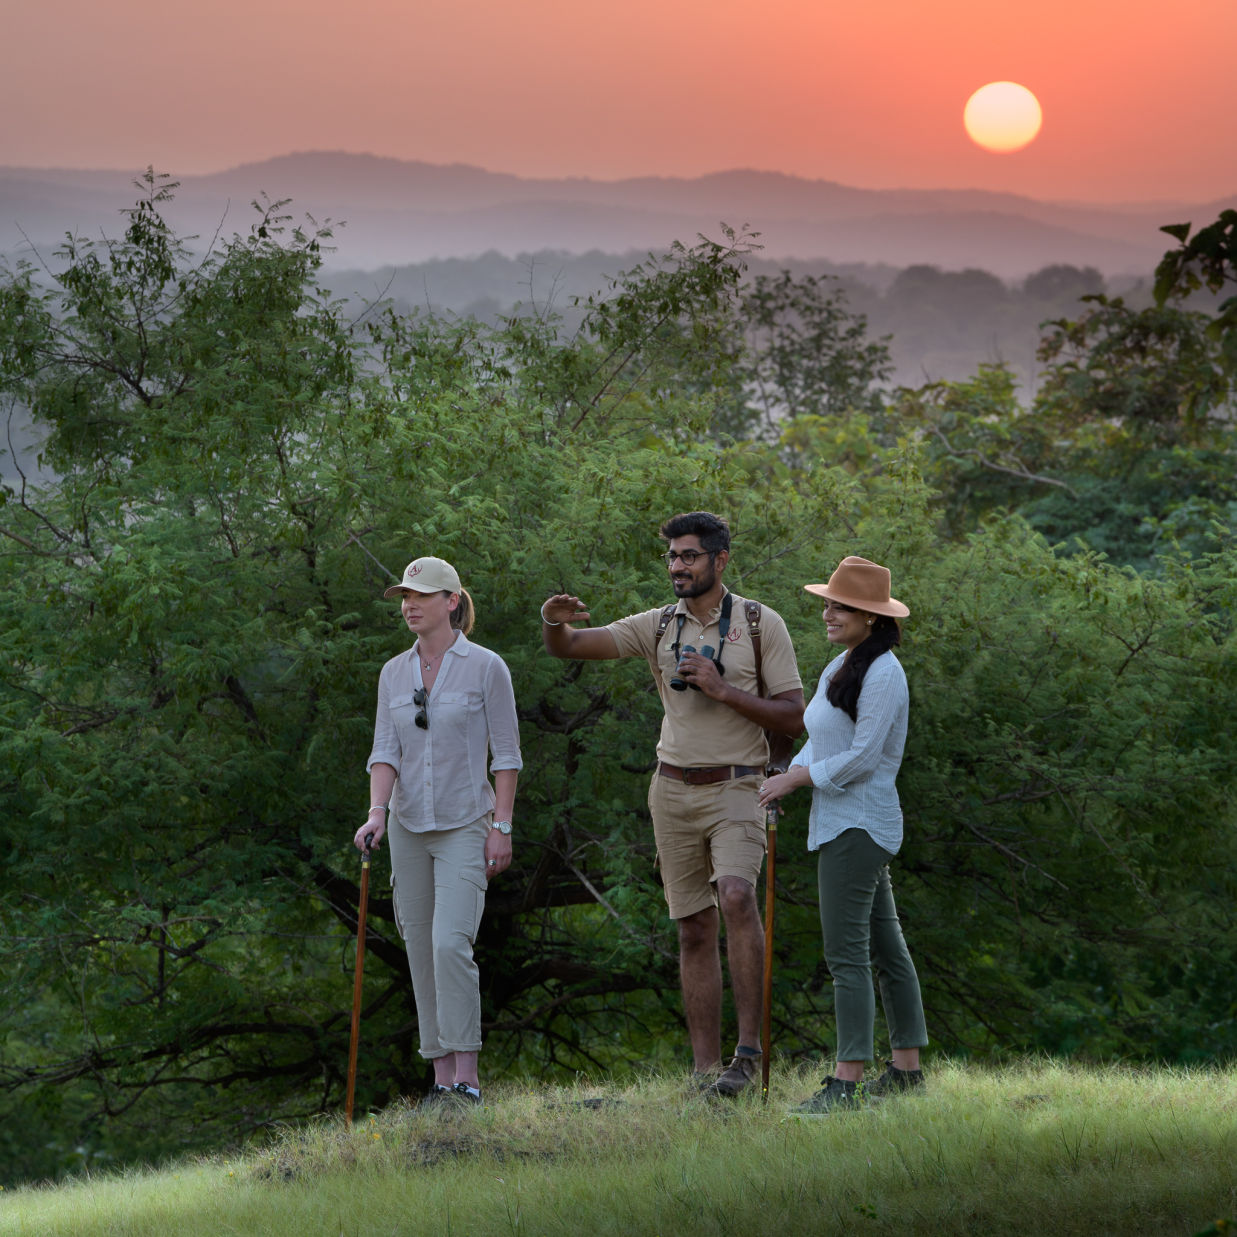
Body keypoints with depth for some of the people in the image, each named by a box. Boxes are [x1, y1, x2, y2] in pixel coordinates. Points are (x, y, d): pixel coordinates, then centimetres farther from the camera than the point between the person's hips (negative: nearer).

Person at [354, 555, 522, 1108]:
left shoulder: (486, 668, -5)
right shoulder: (394, 673, 8)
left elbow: (506, 754, -4)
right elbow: (385, 750, 1)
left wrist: (501, 827, -9)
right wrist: (377, 813, -15)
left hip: (465, 826, -5)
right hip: (410, 828, 5)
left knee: (451, 943, -19)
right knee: (421, 952, 4)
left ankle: (466, 1077, -18)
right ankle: (442, 1076, 10)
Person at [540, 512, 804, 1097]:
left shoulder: (761, 624, -1)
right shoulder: (658, 626, 7)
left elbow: (793, 716, -3)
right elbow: (569, 647, 1)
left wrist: (723, 690, -14)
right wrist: (554, 622, -23)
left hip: (735, 788, -4)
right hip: (673, 790, 4)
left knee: (735, 893, -28)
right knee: (694, 929, 5)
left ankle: (750, 1047, -23)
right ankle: (706, 1069, 9)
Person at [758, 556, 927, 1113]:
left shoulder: (882, 674, -14)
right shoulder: (840, 666, 15)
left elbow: (863, 756, -19)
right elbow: (820, 740, 19)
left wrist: (797, 777, -12)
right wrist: (787, 778, 3)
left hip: (858, 825, -10)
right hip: (841, 822, 10)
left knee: (846, 952, -13)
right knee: (885, 946, 13)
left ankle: (846, 1081, -16)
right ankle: (907, 1067, 19)